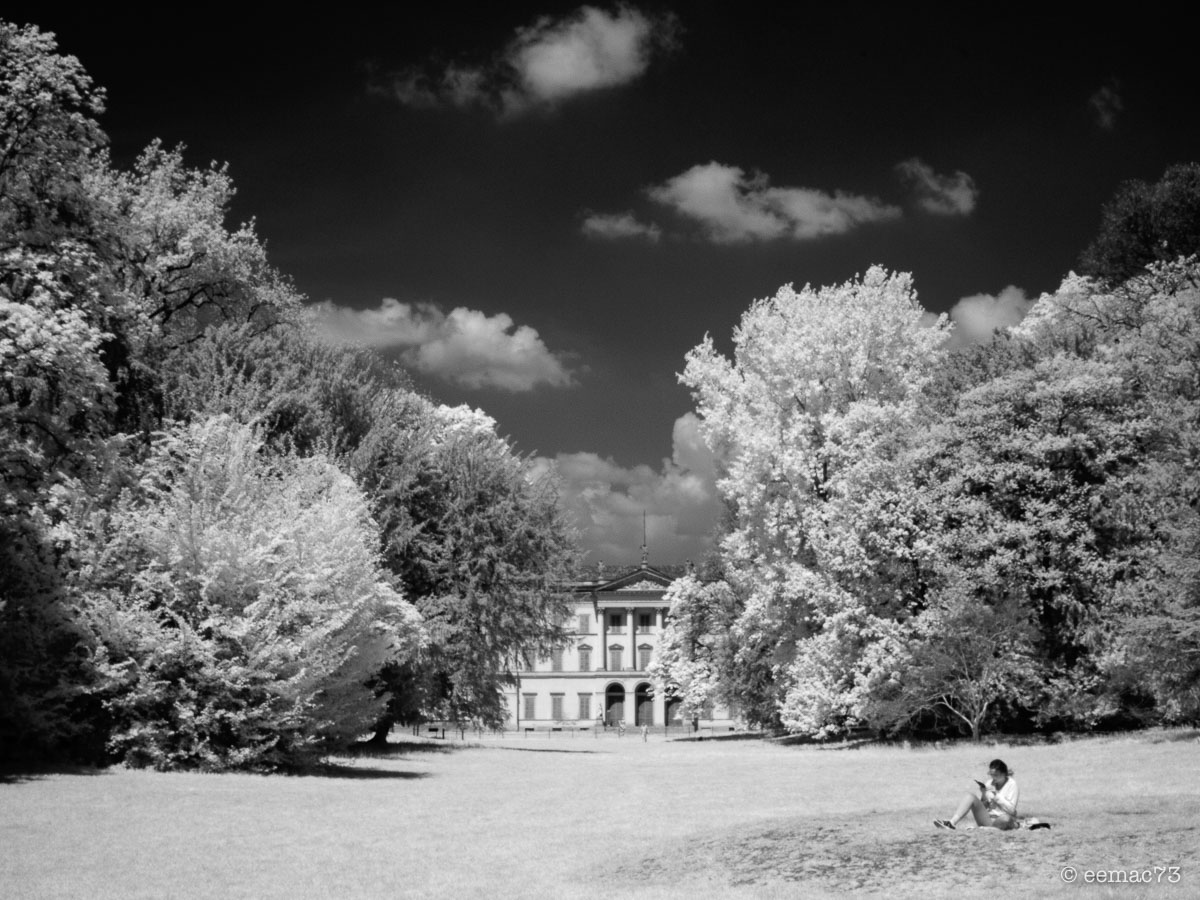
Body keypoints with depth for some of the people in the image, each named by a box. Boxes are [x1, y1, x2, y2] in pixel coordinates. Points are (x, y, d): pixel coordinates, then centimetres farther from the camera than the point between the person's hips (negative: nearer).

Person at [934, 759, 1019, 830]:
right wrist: (984, 796, -10)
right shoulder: (990, 783, 9)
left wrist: (997, 796, -18)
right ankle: (952, 822, -35)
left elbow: (1011, 809, -12)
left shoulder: (1011, 784, -4)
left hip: (1002, 822, -4)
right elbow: (983, 806, 10)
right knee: (970, 794, -17)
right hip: (987, 819, 4)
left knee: (1006, 818, -44)